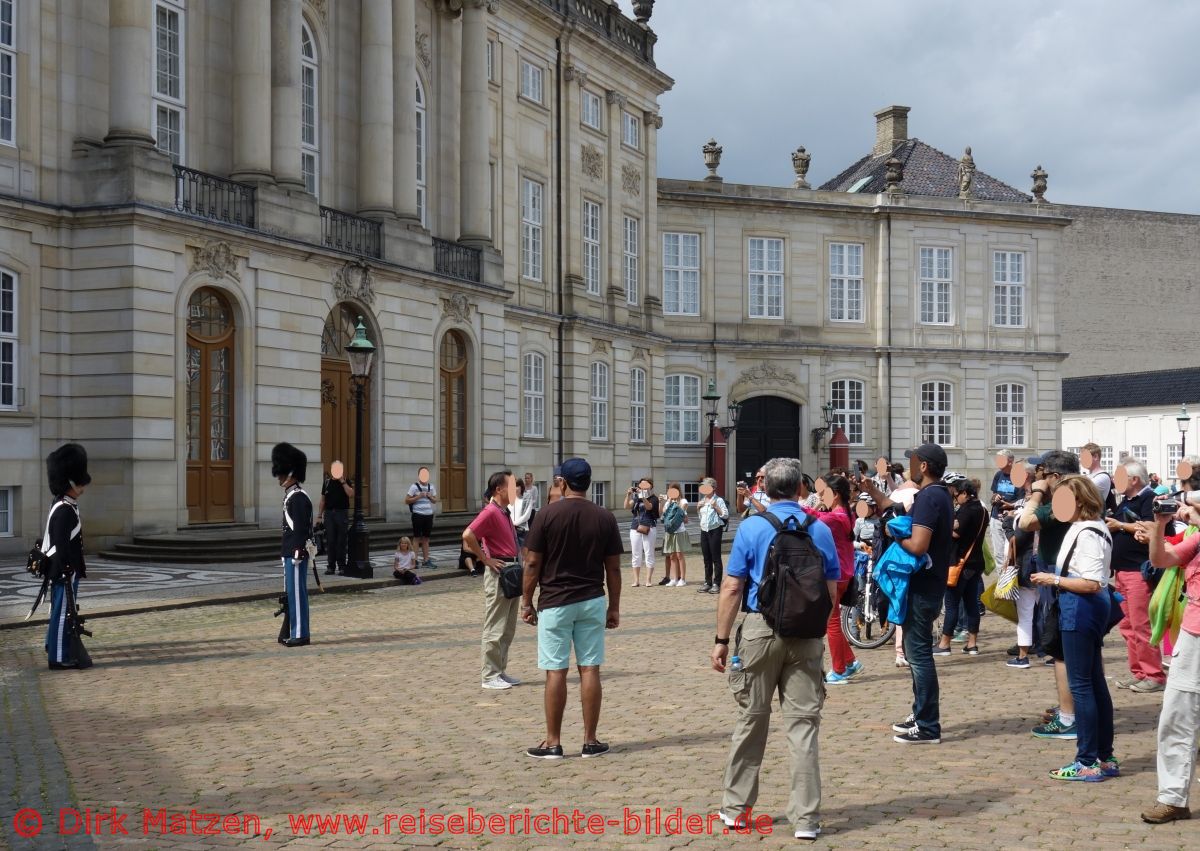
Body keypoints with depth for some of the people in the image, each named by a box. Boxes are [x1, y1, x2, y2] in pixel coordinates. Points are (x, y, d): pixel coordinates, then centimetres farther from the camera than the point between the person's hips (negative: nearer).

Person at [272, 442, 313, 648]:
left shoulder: (298, 498, -16)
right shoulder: (291, 495, 15)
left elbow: (301, 528, -20)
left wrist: (297, 553, -21)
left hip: (296, 553, -10)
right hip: (289, 552, 10)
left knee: (296, 593, -5)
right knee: (290, 593, 13)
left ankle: (300, 635, 1)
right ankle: (289, 632, 20)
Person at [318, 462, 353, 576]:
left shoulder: (345, 482, 3)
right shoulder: (327, 482, 10)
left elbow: (351, 495, -14)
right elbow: (322, 500, 12)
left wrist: (342, 481, -15)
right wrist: (320, 515, 7)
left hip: (342, 513, -2)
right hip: (329, 513, 2)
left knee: (342, 541, -1)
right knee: (330, 541, 3)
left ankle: (341, 566, 6)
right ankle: (330, 566, 9)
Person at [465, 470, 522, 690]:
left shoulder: (505, 513, 14)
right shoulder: (490, 512, -14)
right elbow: (468, 535, -26)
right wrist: (485, 559, -19)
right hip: (498, 573, -10)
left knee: (508, 628, 13)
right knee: (495, 628, -4)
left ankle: (500, 672, 21)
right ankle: (490, 676, 2)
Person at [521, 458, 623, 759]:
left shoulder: (548, 514, -8)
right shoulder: (605, 517, 0)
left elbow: (533, 563, -6)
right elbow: (613, 568, 3)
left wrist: (526, 602, 3)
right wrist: (614, 607, 11)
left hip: (555, 603, -2)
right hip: (592, 601, 3)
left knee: (556, 672, 1)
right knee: (590, 669, 5)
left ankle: (553, 742, 6)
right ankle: (590, 741, 9)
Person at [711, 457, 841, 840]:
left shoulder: (751, 528, -4)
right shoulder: (821, 530, 3)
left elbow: (731, 588, -7)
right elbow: (831, 591, 6)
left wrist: (721, 640, -2)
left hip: (761, 628, -1)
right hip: (807, 633, 2)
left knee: (751, 719, 10)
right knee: (803, 723, 4)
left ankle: (736, 807, 21)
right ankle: (806, 817, 5)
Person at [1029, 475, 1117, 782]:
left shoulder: (1087, 534, -19)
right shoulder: (1092, 528, 13)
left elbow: (1091, 584, -24)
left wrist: (1054, 580, -16)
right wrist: (1055, 579, 9)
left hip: (1081, 609, -11)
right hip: (1091, 609, 11)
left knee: (1081, 685, -4)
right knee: (1095, 682, 15)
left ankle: (1088, 763, 1)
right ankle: (1105, 758, 22)